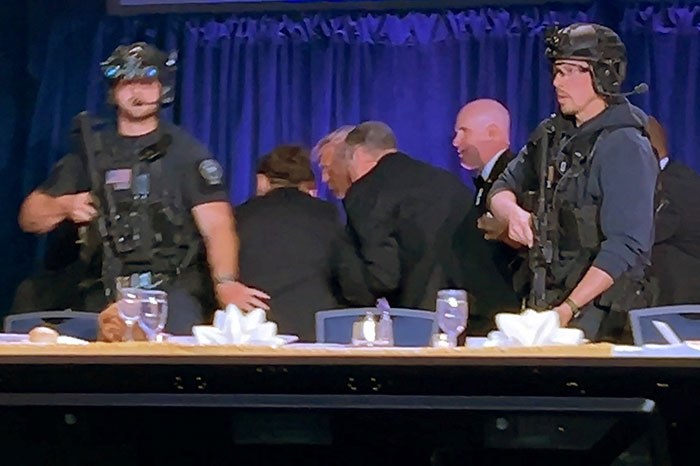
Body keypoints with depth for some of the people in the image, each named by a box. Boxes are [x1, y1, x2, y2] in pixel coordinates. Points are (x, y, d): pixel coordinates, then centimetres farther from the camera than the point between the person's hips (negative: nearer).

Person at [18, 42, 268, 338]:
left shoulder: (185, 152, 7)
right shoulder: (89, 152, 16)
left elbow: (216, 225, -6)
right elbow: (30, 219, 17)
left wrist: (225, 282, -24)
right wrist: (65, 206, -5)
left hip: (174, 291, -3)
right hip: (107, 298, 3)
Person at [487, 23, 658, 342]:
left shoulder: (625, 147, -10)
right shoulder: (551, 134, 13)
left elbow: (624, 247, -17)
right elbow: (501, 189, 19)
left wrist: (568, 309, -22)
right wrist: (513, 212, -6)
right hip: (542, 304, 6)